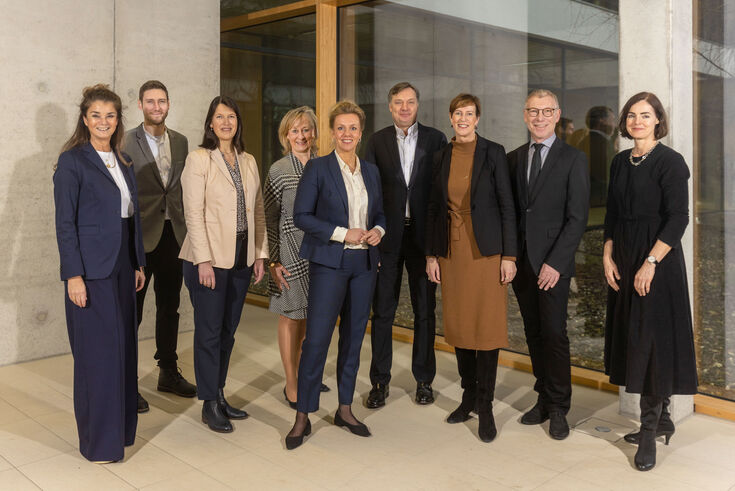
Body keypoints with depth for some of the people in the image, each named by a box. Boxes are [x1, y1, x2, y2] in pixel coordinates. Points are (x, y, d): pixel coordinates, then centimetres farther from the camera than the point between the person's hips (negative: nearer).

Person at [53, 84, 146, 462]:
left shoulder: (123, 161, 12)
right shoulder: (72, 161, -8)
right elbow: (65, 223, -11)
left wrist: (138, 263, 13)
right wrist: (73, 275, -16)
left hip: (122, 267, 7)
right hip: (91, 268, -7)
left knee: (123, 346, 12)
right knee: (97, 350, 0)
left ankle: (120, 425, 26)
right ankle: (98, 440, 13)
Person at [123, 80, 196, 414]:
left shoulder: (181, 143, 9)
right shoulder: (126, 142, -6)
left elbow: (186, 189, 10)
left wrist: (188, 230, 5)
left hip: (174, 235, 5)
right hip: (140, 237, -5)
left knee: (169, 306, 16)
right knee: (132, 310, 4)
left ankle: (168, 372, 30)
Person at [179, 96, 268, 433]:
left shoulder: (248, 161, 12)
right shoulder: (199, 159, -6)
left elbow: (258, 211, 13)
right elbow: (193, 213, -11)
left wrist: (260, 254, 8)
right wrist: (204, 260, -17)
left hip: (241, 259, 6)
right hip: (209, 259, -6)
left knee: (228, 330, 13)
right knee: (209, 332, 2)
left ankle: (220, 395, 25)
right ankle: (209, 405, 13)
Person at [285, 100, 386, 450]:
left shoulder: (371, 171, 12)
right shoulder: (317, 168, -3)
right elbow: (301, 215, -8)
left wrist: (378, 230, -4)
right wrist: (343, 233, -16)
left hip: (364, 263, 5)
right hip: (329, 263, -5)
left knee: (354, 336, 10)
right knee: (316, 338, -7)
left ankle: (345, 410, 23)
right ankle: (303, 417, 5)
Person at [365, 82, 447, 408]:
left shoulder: (435, 139, 4)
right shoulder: (377, 141, 5)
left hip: (423, 235, 0)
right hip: (387, 236, 0)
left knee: (425, 311, 9)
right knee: (382, 312, 5)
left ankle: (424, 379, 23)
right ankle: (379, 382, 17)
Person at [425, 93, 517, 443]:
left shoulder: (493, 153, -2)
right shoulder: (441, 157, 9)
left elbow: (507, 206, -4)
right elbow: (433, 207, 11)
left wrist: (509, 255, -9)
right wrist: (431, 253, 7)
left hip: (485, 250, -4)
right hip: (451, 250, 4)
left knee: (487, 325, -2)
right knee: (458, 325, 9)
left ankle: (485, 406, 9)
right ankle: (468, 395, 24)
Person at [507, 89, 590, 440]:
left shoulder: (573, 159, -2)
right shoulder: (513, 159, 12)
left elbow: (577, 217, -7)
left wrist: (555, 262, -14)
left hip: (553, 264, -4)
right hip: (520, 261, 4)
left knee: (554, 334, -2)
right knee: (534, 334, 10)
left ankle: (558, 408, 12)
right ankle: (544, 398, 23)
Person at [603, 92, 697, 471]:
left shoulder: (670, 162, -8)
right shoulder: (620, 162, 11)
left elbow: (678, 218, -14)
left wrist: (650, 263, -20)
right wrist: (608, 257, 3)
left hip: (658, 261, -7)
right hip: (624, 261, 7)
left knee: (652, 342, -3)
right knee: (633, 339, 10)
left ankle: (649, 430, 7)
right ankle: (661, 419, 25)